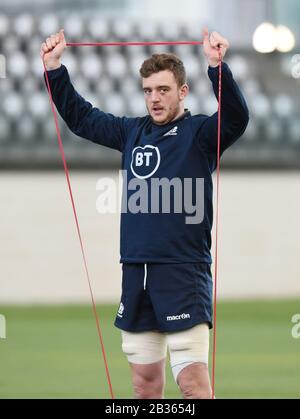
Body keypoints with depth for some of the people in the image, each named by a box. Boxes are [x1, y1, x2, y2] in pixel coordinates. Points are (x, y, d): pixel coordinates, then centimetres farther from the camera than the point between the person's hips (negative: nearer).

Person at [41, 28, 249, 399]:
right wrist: (54, 68, 14)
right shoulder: (133, 131, 13)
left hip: (184, 273, -6)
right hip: (135, 272, 6)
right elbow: (80, 117, 23)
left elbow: (236, 118, -22)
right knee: (145, 383, 11)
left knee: (194, 382, -12)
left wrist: (217, 66, -35)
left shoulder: (199, 132, -2)